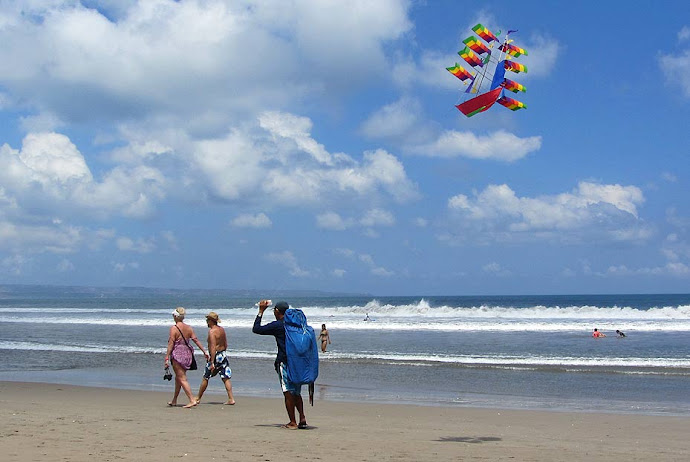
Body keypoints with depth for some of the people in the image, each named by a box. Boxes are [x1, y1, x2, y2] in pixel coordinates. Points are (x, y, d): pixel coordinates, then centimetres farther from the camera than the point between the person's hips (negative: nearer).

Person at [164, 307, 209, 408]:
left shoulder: (174, 328, -13)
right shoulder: (189, 328, 4)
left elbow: (171, 344, -14)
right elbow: (196, 340, 3)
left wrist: (167, 358, -12)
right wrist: (204, 352, 9)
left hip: (177, 355, -7)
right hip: (187, 354, 7)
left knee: (182, 379, -3)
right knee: (178, 377, 20)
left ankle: (192, 400, -10)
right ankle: (174, 400, 30)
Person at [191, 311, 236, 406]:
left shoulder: (212, 331, -17)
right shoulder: (222, 329, 7)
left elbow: (213, 348, -22)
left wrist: (212, 363, -23)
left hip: (216, 356, -7)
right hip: (224, 354, 7)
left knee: (205, 378, 8)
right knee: (226, 378, 4)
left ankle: (198, 398, 21)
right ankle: (231, 399, -2)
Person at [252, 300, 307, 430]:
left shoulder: (277, 325, -8)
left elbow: (256, 329, -2)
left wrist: (261, 311, 4)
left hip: (285, 362, -7)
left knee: (288, 393, -3)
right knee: (296, 393, 15)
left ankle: (292, 423, -3)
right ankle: (302, 418, 8)